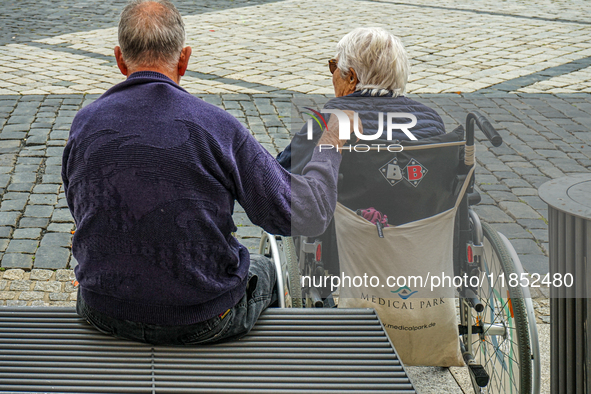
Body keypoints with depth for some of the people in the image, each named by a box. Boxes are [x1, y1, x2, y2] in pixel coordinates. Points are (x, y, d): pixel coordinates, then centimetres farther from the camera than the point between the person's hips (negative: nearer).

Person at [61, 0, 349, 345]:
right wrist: (330, 149, 6)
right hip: (203, 323, -2)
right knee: (264, 271, 30)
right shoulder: (216, 126, -17)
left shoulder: (84, 124, -8)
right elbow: (307, 214, -13)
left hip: (107, 316, 3)